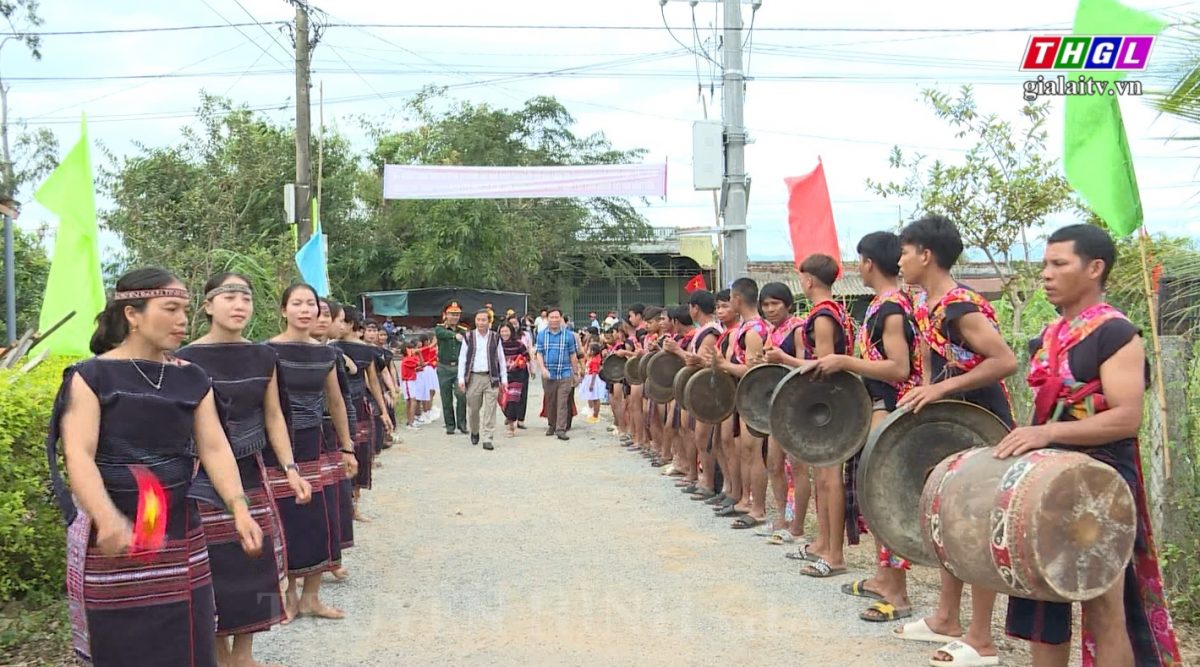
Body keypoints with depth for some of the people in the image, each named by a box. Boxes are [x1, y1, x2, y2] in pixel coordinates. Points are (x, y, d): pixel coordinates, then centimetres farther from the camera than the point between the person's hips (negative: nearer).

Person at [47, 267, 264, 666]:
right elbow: (78, 456, -17)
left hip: (179, 533, 4)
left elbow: (214, 447, -1)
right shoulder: (92, 376, -7)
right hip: (113, 540, -4)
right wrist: (107, 518, -35)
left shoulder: (192, 379, 7)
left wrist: (239, 508, -18)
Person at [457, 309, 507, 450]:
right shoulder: (469, 337, 5)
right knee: (473, 408, 7)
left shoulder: (495, 338, 7)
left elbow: (501, 359, 11)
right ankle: (474, 432, 32)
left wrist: (504, 378, 7)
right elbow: (462, 358, 5)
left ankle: (487, 439, -1)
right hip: (473, 377, 0)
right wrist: (461, 378, -3)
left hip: (491, 378, 0)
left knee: (490, 409, -5)